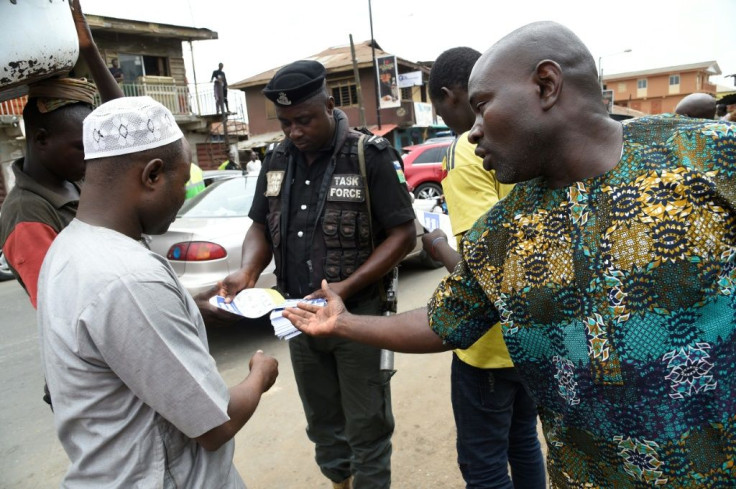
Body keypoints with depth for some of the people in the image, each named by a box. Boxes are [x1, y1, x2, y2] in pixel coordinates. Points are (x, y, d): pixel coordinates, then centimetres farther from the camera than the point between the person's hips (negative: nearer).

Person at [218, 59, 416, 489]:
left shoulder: (370, 156, -11)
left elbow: (403, 235, -11)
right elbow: (261, 226, 12)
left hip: (359, 315, -5)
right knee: (322, 422, 20)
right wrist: (248, 271, -9)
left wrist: (345, 288, -21)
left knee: (366, 426, 8)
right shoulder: (276, 159, 6)